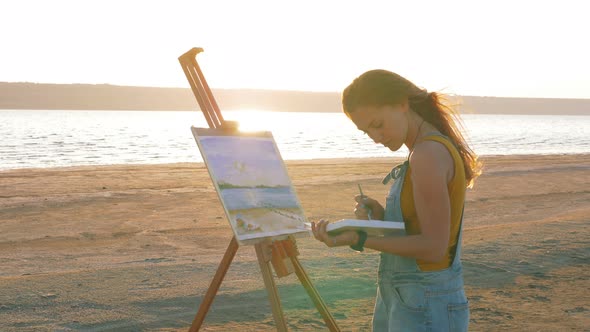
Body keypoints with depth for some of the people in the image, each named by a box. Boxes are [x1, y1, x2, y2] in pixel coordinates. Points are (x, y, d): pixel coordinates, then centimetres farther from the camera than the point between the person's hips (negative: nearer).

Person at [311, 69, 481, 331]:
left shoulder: (429, 154, -19)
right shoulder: (429, 151, 11)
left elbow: (433, 246, -21)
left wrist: (359, 239, -24)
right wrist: (382, 217, -2)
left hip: (424, 309, -9)